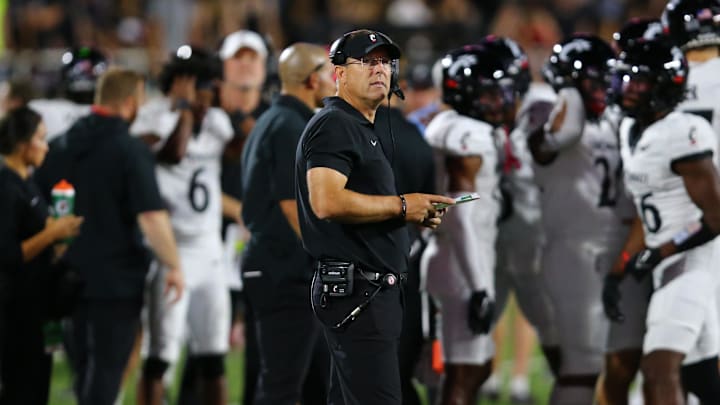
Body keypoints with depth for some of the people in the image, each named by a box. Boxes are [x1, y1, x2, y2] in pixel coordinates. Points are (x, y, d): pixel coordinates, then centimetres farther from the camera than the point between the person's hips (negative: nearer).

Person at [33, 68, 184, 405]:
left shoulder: (61, 147, 6)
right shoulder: (131, 151, -13)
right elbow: (151, 218, -20)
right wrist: (174, 266, -11)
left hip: (71, 274, 6)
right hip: (117, 279, -6)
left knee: (83, 365, 18)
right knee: (107, 368, -2)